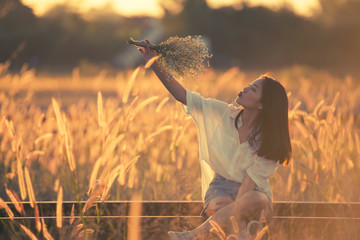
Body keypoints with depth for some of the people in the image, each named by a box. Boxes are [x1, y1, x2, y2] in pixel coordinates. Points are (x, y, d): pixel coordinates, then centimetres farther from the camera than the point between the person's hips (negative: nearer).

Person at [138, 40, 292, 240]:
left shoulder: (268, 141, -13)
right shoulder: (223, 114, -5)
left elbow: (250, 180, -18)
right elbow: (183, 96, -3)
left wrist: (236, 206, -32)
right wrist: (155, 65, -11)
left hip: (253, 191, -1)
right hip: (221, 186, 2)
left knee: (254, 200, -38)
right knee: (221, 205, -35)